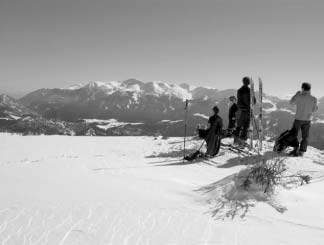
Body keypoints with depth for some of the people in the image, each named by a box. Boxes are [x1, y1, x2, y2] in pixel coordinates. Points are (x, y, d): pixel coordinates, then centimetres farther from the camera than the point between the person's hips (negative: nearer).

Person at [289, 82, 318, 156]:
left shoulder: (298, 97, -13)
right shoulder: (313, 99, -9)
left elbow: (292, 102, 7)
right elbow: (314, 110, 2)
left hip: (298, 119, -2)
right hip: (307, 120, 2)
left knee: (293, 135, 11)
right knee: (305, 137, 10)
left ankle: (296, 148, -2)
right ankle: (301, 152, 6)